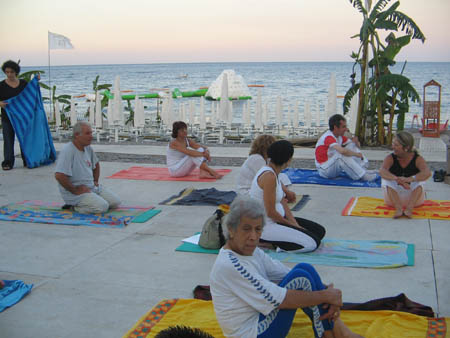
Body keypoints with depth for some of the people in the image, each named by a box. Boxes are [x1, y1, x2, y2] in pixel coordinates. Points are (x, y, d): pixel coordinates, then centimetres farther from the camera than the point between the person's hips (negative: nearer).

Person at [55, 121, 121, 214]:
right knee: (102, 207, -24)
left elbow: (96, 164, 28)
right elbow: (59, 176, -30)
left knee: (115, 202, 1)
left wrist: (95, 181, 15)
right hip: (74, 192, -9)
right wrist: (75, 191, -21)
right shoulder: (67, 151, -21)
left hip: (92, 187, 9)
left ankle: (83, 203, 11)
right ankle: (73, 207, -5)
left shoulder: (88, 148, 7)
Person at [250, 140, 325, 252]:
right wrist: (290, 224, -7)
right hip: (266, 226, -10)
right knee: (312, 243, -18)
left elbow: (282, 201, 11)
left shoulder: (272, 172, 7)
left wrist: (294, 222, 1)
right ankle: (266, 243, -7)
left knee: (320, 231, 11)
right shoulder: (269, 176, -24)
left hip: (277, 219, 10)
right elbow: (270, 212, -23)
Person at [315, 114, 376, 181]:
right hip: (324, 170, -9)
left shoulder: (340, 136, 4)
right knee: (341, 155, -35)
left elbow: (357, 146, 12)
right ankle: (363, 176, -28)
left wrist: (356, 142, -13)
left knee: (352, 145, 1)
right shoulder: (328, 137, -24)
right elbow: (342, 151, -41)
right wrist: (357, 154, -25)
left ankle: (363, 170, -16)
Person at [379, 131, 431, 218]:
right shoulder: (390, 158, -9)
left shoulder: (418, 159, -11)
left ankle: (409, 208, -41)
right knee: (386, 179, -25)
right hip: (393, 196, 1)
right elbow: (382, 171, -30)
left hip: (414, 196, -1)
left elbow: (427, 173, -32)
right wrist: (397, 179, -50)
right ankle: (398, 208, -41)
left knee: (420, 179, -26)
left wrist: (411, 179, -51)